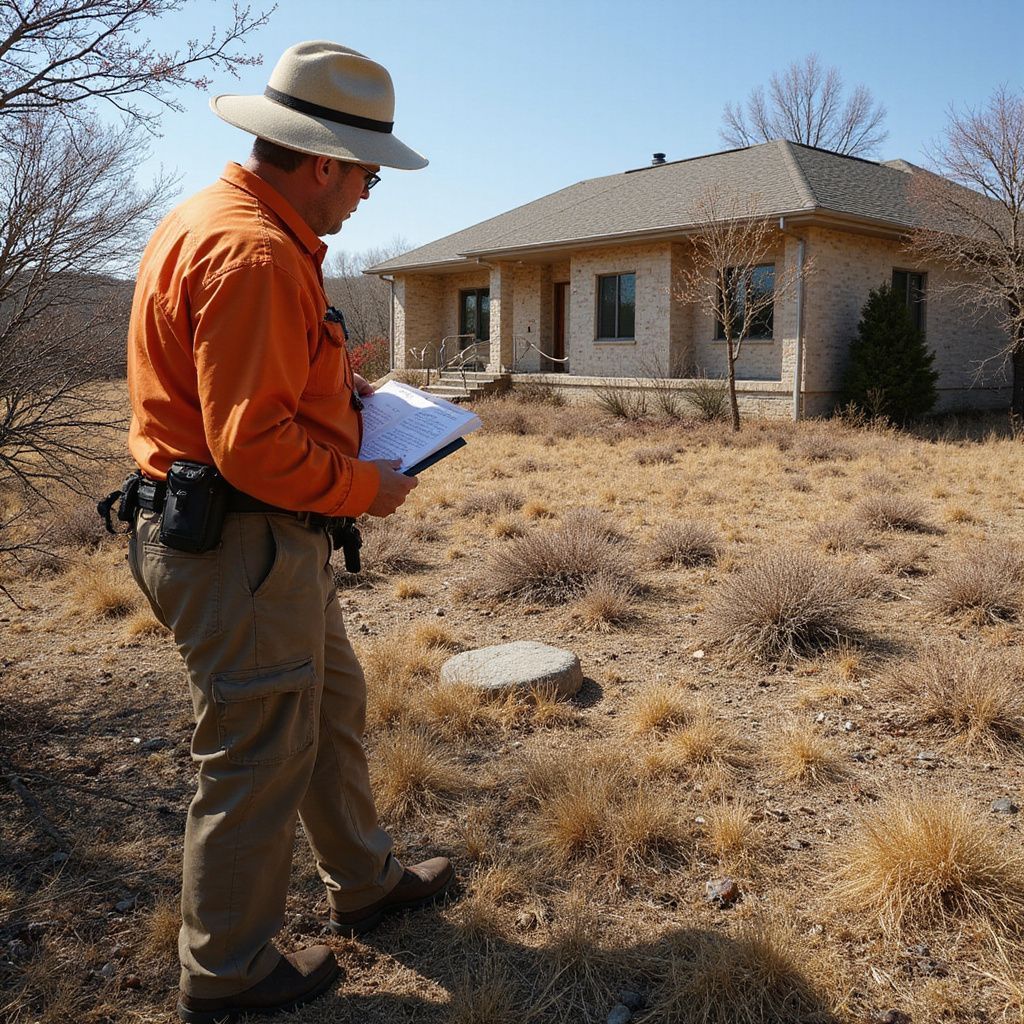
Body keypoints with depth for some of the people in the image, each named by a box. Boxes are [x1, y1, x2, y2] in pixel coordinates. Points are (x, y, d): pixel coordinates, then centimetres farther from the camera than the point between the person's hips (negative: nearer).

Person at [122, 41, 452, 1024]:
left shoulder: (213, 218, 12)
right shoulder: (255, 252, -23)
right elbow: (254, 447, -26)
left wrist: (326, 377, 15)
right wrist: (364, 487, -12)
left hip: (267, 538, 11)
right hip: (241, 544, -11)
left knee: (331, 703, 22)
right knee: (259, 757, 4)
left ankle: (364, 882, 42)